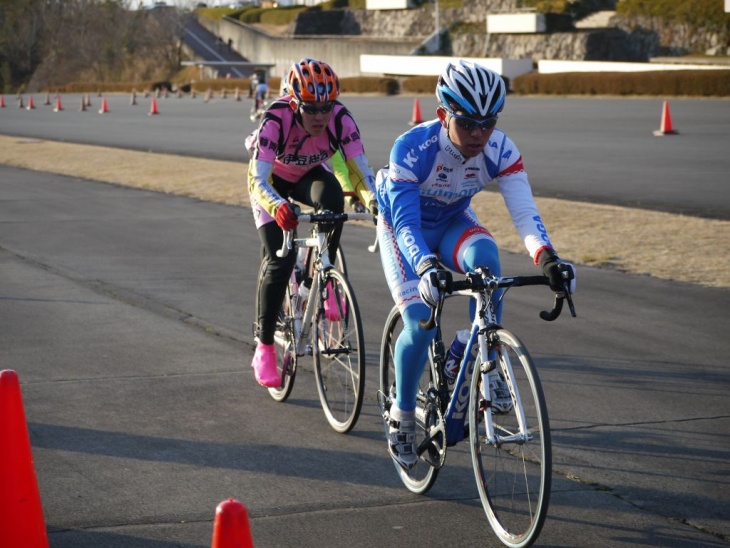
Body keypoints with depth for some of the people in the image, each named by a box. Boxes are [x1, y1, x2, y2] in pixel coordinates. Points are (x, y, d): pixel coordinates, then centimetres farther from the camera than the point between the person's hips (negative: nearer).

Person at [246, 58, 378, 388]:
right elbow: (258, 180, -42)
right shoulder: (276, 120, -36)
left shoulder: (340, 119, -29)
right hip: (272, 180, -2)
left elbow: (359, 169, -30)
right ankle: (264, 348, 0)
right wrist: (278, 206, -62)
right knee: (279, 261, -16)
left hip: (310, 175, 2)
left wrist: (373, 200, -50)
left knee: (332, 196, -35)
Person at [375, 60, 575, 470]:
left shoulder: (500, 151, -25)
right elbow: (405, 223, -41)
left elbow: (524, 211, -33)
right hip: (402, 226, -2)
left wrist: (547, 257, -52)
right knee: (421, 323, -18)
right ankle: (402, 416, 6)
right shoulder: (412, 148, -35)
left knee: (485, 255, -33)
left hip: (453, 224, 3)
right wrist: (425, 268, -60)